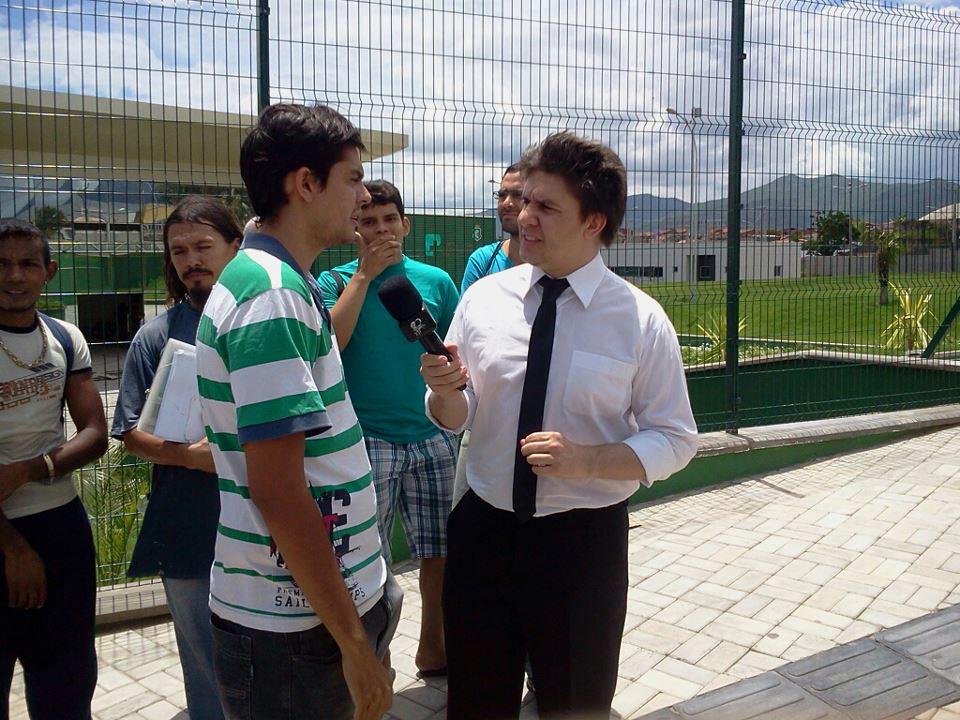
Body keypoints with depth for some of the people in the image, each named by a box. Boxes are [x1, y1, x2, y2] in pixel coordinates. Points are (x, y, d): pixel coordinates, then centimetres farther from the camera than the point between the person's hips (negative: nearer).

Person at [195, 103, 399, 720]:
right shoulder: (273, 294, -22)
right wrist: (354, 644, -21)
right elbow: (278, 491, -25)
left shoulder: (278, 281, 8)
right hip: (294, 628, -9)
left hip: (332, 598, 9)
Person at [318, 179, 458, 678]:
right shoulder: (337, 282, 2)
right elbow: (329, 343, -17)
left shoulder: (436, 281, 8)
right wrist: (365, 273, -12)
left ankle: (434, 646, 31)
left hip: (433, 439, 3)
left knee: (442, 552, 10)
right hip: (369, 440, -3)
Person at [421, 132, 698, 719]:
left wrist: (587, 459, -23)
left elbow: (674, 440, -7)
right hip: (483, 530, 3)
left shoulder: (641, 320, -11)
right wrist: (444, 390, -21)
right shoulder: (484, 298, -2)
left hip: (584, 540, -2)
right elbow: (456, 418, 3)